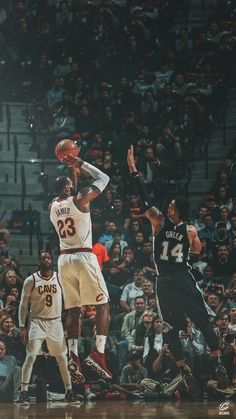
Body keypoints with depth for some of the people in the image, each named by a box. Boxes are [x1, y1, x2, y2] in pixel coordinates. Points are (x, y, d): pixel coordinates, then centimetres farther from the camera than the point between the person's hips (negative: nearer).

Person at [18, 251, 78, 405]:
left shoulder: (60, 278, 0)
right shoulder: (31, 280, -4)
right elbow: (23, 305, -1)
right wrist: (22, 327, -7)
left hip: (56, 322, 2)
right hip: (37, 322, -2)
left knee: (63, 358, 5)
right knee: (30, 356, -13)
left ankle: (69, 392, 15)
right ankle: (24, 393, -9)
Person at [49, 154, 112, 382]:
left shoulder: (53, 206, 12)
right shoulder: (79, 199, -6)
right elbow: (104, 178, 5)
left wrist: (72, 169, 31)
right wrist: (81, 163, 9)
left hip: (64, 259, 6)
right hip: (84, 257, -6)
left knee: (73, 310, 10)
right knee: (103, 306, -1)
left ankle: (73, 356, -1)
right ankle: (98, 353, -16)